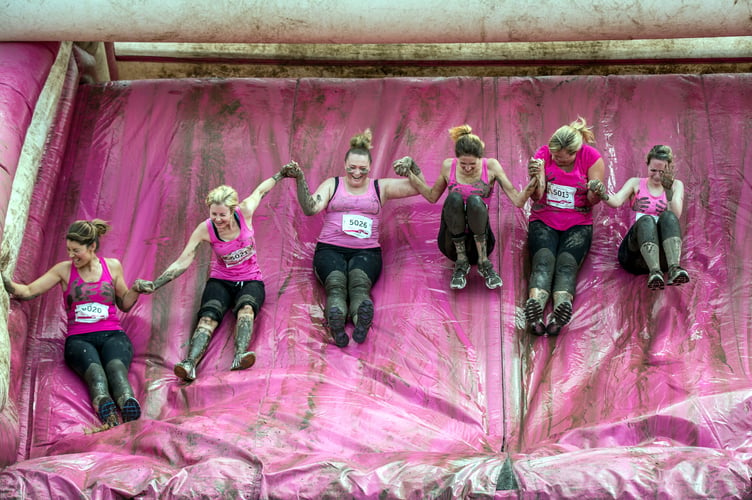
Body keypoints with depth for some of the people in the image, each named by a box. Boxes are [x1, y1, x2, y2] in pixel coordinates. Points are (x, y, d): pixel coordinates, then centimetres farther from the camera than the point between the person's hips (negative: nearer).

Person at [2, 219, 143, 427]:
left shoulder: (112, 266, 15)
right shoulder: (64, 269, 13)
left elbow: (124, 304, 22)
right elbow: (29, 291, 10)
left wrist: (136, 290, 2)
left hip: (112, 335, 1)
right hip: (79, 338, -1)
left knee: (116, 364, -38)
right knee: (93, 367, -39)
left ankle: (128, 401, -70)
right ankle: (103, 403, -71)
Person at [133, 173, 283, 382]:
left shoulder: (245, 212, -11)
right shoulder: (205, 229, -11)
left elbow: (260, 190, 10)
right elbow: (182, 262, -10)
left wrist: (281, 174, 24)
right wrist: (154, 285, -20)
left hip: (251, 281, 0)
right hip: (221, 281, 0)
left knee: (246, 307, -36)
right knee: (209, 316, -31)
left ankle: (240, 356, -61)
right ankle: (190, 363, -56)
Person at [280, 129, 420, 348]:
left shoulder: (380, 187, 20)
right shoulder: (332, 185, 17)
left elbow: (418, 188, 12)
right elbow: (311, 208, -1)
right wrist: (300, 180, -14)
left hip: (366, 251, 0)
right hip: (330, 248, 0)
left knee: (359, 280, -37)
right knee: (336, 282, -36)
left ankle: (362, 316, -68)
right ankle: (335, 317, -67)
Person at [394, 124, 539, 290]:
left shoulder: (491, 166, -4)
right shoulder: (448, 166, 1)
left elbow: (518, 201, -8)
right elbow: (432, 196, 16)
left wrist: (534, 179, -23)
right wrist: (410, 173, 7)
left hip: (479, 243, -1)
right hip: (452, 243, 1)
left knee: (475, 200, -30)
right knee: (454, 197, -27)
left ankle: (484, 263, -20)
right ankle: (461, 262, -19)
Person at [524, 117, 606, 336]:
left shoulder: (591, 157, -3)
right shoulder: (543, 154, -2)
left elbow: (593, 200, -2)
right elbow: (536, 197, -7)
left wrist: (595, 192, -26)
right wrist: (537, 177, -27)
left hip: (578, 224, 0)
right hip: (543, 221, 0)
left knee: (567, 262, -28)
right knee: (543, 258, -29)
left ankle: (562, 306, -56)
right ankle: (535, 302, -56)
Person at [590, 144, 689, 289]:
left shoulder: (676, 185, 18)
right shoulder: (636, 183, 17)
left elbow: (676, 216, 0)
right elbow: (617, 201, -4)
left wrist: (668, 190, -12)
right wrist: (603, 195, -25)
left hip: (663, 254, 0)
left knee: (668, 216, -28)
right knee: (646, 219, -32)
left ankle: (674, 270, -51)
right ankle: (654, 273, -56)